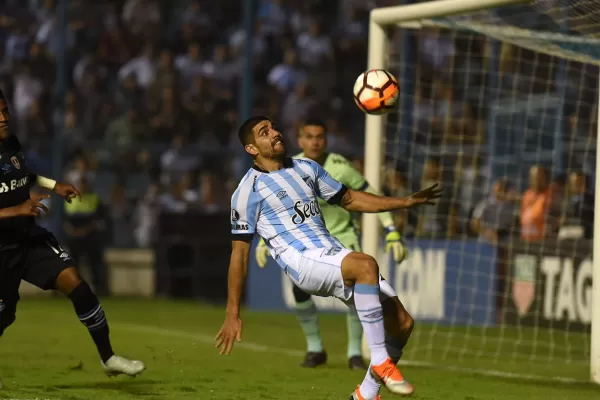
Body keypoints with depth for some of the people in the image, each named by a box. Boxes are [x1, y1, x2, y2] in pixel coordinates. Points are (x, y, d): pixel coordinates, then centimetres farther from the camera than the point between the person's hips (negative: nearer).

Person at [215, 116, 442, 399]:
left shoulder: (307, 168, 18)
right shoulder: (249, 190, -1)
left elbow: (350, 200, 29)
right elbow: (239, 252, -2)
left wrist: (407, 202, 21)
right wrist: (232, 315, -5)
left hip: (335, 255, 7)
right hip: (303, 263, -7)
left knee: (402, 322, -4)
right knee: (366, 265, -37)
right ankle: (380, 362, -30)